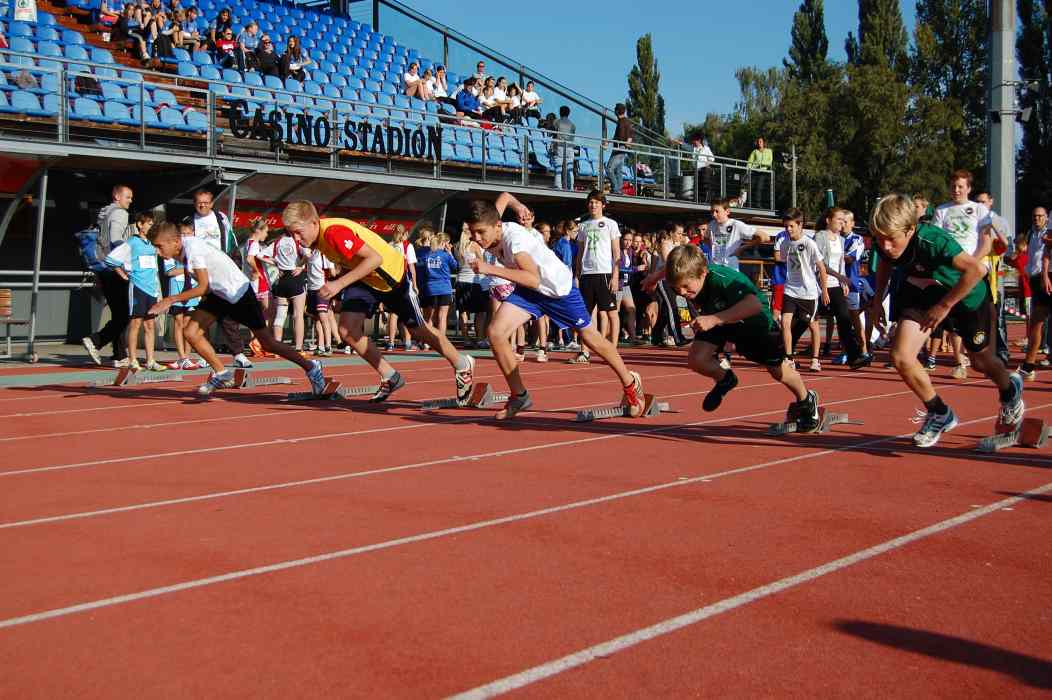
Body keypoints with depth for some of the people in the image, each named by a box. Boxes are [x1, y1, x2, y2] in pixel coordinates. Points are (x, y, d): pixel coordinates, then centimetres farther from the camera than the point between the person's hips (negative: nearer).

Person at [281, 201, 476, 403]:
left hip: (393, 275, -7)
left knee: (419, 331, 7)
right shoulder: (317, 237, -7)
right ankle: (390, 378, 5)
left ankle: (463, 366, 30)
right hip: (364, 279, 7)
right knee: (348, 330, -11)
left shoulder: (334, 233, -34)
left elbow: (375, 258, -38)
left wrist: (340, 284, -40)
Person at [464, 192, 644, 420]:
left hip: (559, 287, -6)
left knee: (590, 337, 10)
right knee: (496, 332, -12)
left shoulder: (515, 238, -38)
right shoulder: (490, 229, -17)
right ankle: (519, 396, 2)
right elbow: (504, 196, 2)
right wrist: (517, 205, 21)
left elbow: (533, 279, -52)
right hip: (527, 290, 6)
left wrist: (491, 269, -57)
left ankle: (630, 384, 33)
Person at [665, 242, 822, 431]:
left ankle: (806, 401, 41)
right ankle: (725, 380, 15)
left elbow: (755, 304, -61)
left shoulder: (723, 279, -44)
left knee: (778, 371, 9)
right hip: (717, 320, 4)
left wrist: (714, 319, -64)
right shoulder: (684, 278, -27)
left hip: (754, 321, -4)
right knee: (695, 360, -18)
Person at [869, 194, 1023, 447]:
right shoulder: (884, 245, -21)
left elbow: (976, 269, -46)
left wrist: (944, 305, -38)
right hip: (923, 294, 5)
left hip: (967, 295, -4)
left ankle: (1010, 389, 51)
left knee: (981, 362, 14)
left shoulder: (933, 241, -40)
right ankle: (940, 414, 7)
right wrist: (878, 300, 1)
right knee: (901, 356, -14)